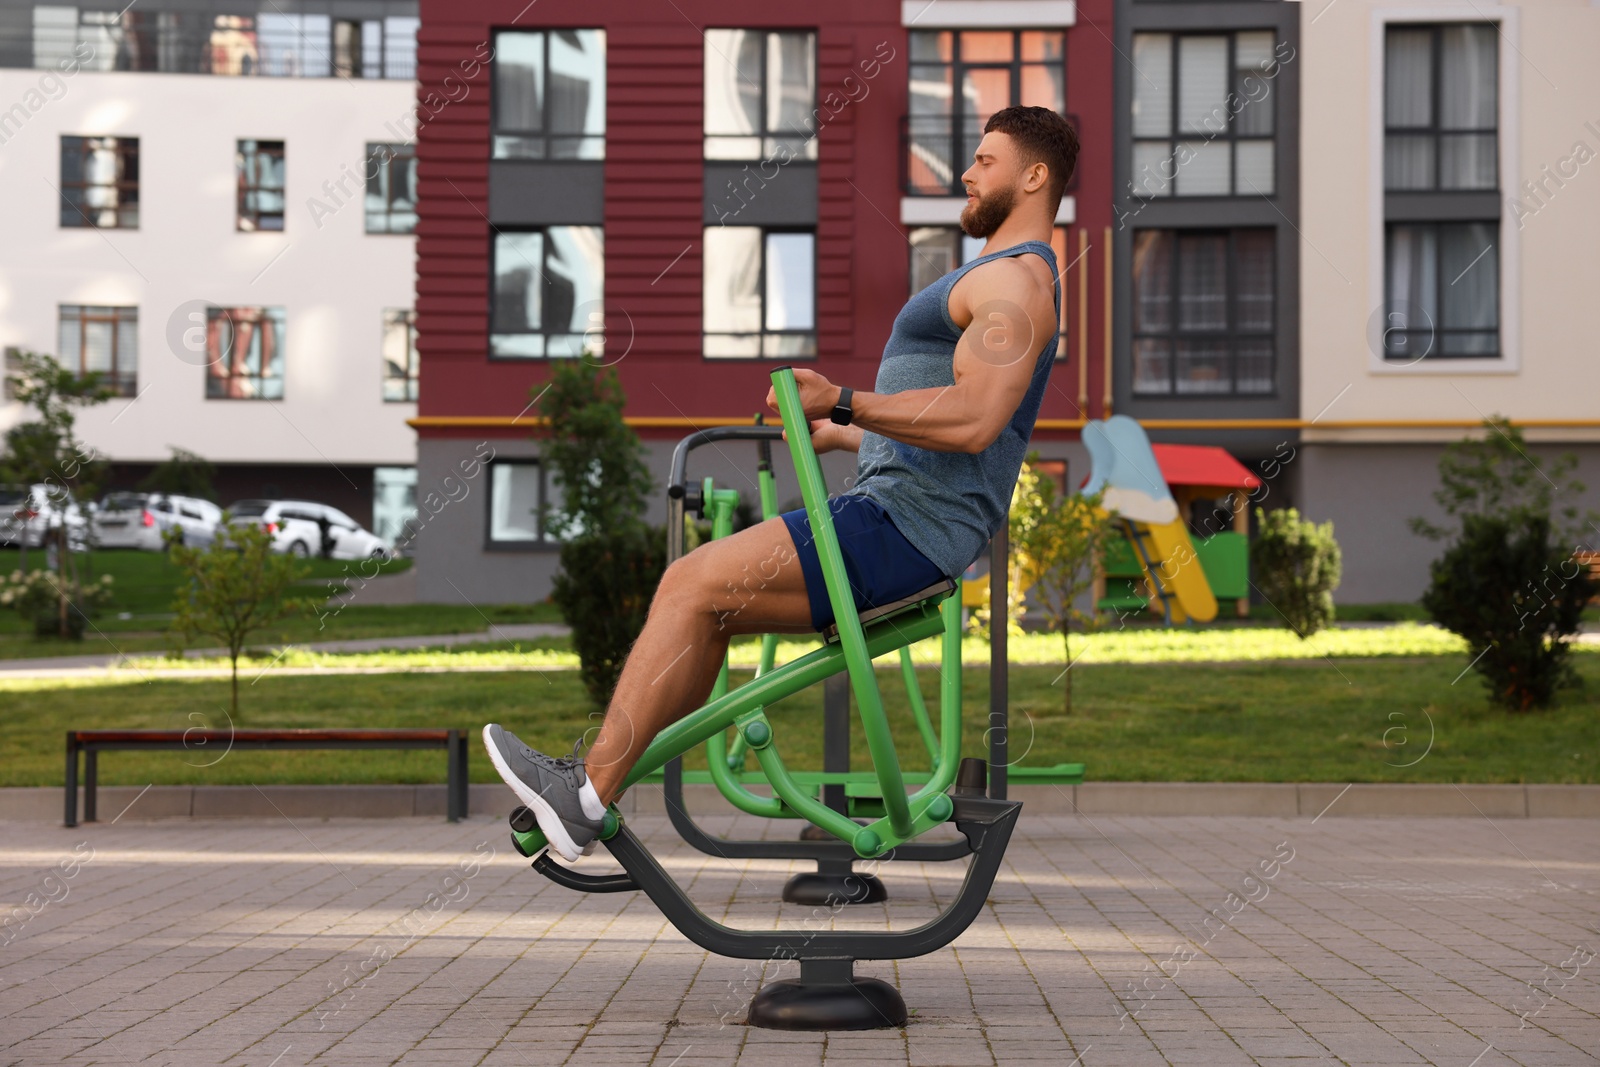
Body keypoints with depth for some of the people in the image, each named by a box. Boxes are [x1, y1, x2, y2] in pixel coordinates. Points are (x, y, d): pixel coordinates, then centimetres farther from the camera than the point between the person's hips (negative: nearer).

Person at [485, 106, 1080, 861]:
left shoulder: (1015, 279, -11)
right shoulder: (1003, 281, 24)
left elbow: (974, 421, -26)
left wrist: (845, 404, -28)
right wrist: (840, 437, 35)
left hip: (906, 528, -11)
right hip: (895, 512, 11)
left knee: (692, 585, -14)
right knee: (702, 606, 9)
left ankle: (584, 797, -11)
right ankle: (607, 782, 9)